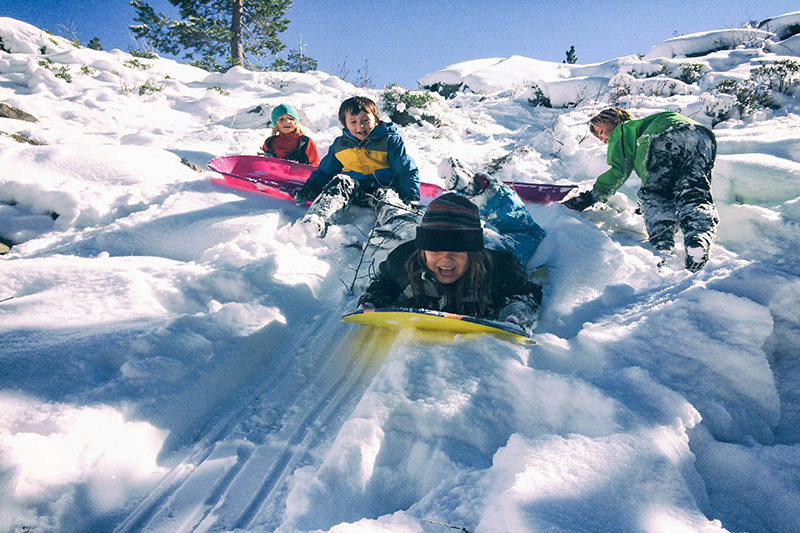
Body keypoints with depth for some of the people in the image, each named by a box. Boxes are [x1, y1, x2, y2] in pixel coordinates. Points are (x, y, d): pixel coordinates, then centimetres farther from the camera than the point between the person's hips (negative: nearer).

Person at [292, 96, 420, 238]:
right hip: (356, 192, 3)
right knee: (341, 182, -27)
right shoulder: (340, 145, 14)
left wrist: (411, 200, -11)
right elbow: (325, 171, 24)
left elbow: (408, 171, 2)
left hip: (386, 188, -2)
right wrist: (309, 188, 7)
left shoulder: (390, 140, 3)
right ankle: (316, 219, -47)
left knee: (386, 196, -36)